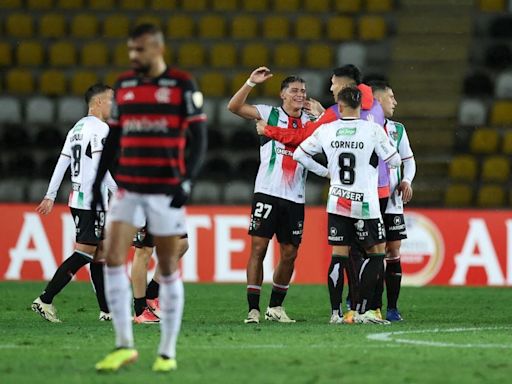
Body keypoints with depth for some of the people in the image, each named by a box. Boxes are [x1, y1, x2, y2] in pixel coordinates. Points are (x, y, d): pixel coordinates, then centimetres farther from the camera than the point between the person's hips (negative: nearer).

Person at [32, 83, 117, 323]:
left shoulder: (77, 129, 16)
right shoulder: (99, 128, -11)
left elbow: (61, 164, 15)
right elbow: (99, 167, -19)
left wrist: (50, 197, 16)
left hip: (77, 199, 10)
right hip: (93, 202, -10)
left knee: (100, 254, 11)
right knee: (84, 254, -9)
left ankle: (106, 310, 12)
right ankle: (45, 300, -14)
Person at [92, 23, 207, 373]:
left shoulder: (183, 85, -4)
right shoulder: (123, 85, 10)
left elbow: (199, 138, -5)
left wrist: (187, 180, -16)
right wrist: (98, 180, 10)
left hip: (166, 190, -4)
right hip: (128, 187, 4)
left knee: (168, 269, 1)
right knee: (113, 259, -10)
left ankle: (168, 352, 10)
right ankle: (124, 345, -3)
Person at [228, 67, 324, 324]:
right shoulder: (269, 114, 2)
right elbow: (234, 107, -6)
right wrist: (251, 83, -17)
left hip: (295, 197, 4)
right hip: (267, 193, -4)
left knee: (289, 254, 7)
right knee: (258, 248, -8)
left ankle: (276, 307, 21)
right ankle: (253, 310, -7)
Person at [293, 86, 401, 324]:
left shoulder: (326, 130, 0)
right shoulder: (373, 130, -9)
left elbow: (299, 154, 9)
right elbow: (394, 161, -1)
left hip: (337, 203, 3)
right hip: (365, 204, -3)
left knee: (339, 255, 7)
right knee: (376, 252, 6)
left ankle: (335, 312, 5)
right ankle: (362, 310, -2)